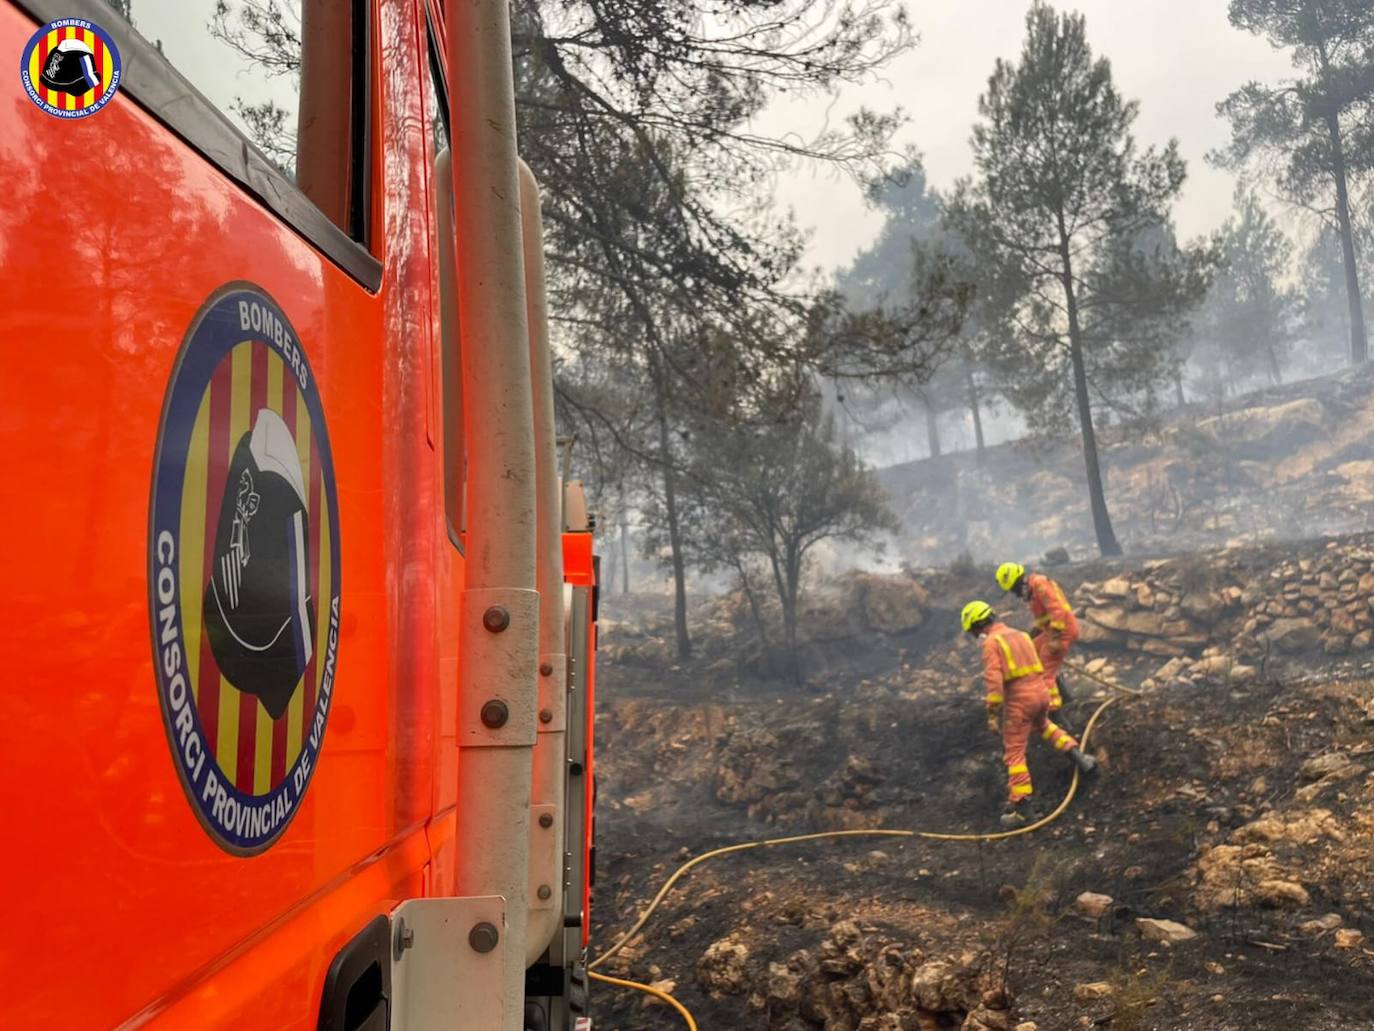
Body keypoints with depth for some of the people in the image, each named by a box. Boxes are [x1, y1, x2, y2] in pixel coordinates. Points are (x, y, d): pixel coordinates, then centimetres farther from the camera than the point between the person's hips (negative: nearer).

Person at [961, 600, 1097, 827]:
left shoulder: (991, 643, -8)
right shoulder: (1020, 635, 17)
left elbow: (993, 679, -20)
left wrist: (992, 712, -19)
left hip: (1019, 700, -8)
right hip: (1041, 692, 8)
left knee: (1014, 753, 0)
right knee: (1043, 725, 39)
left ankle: (1019, 808, -1)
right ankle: (1078, 757, 30)